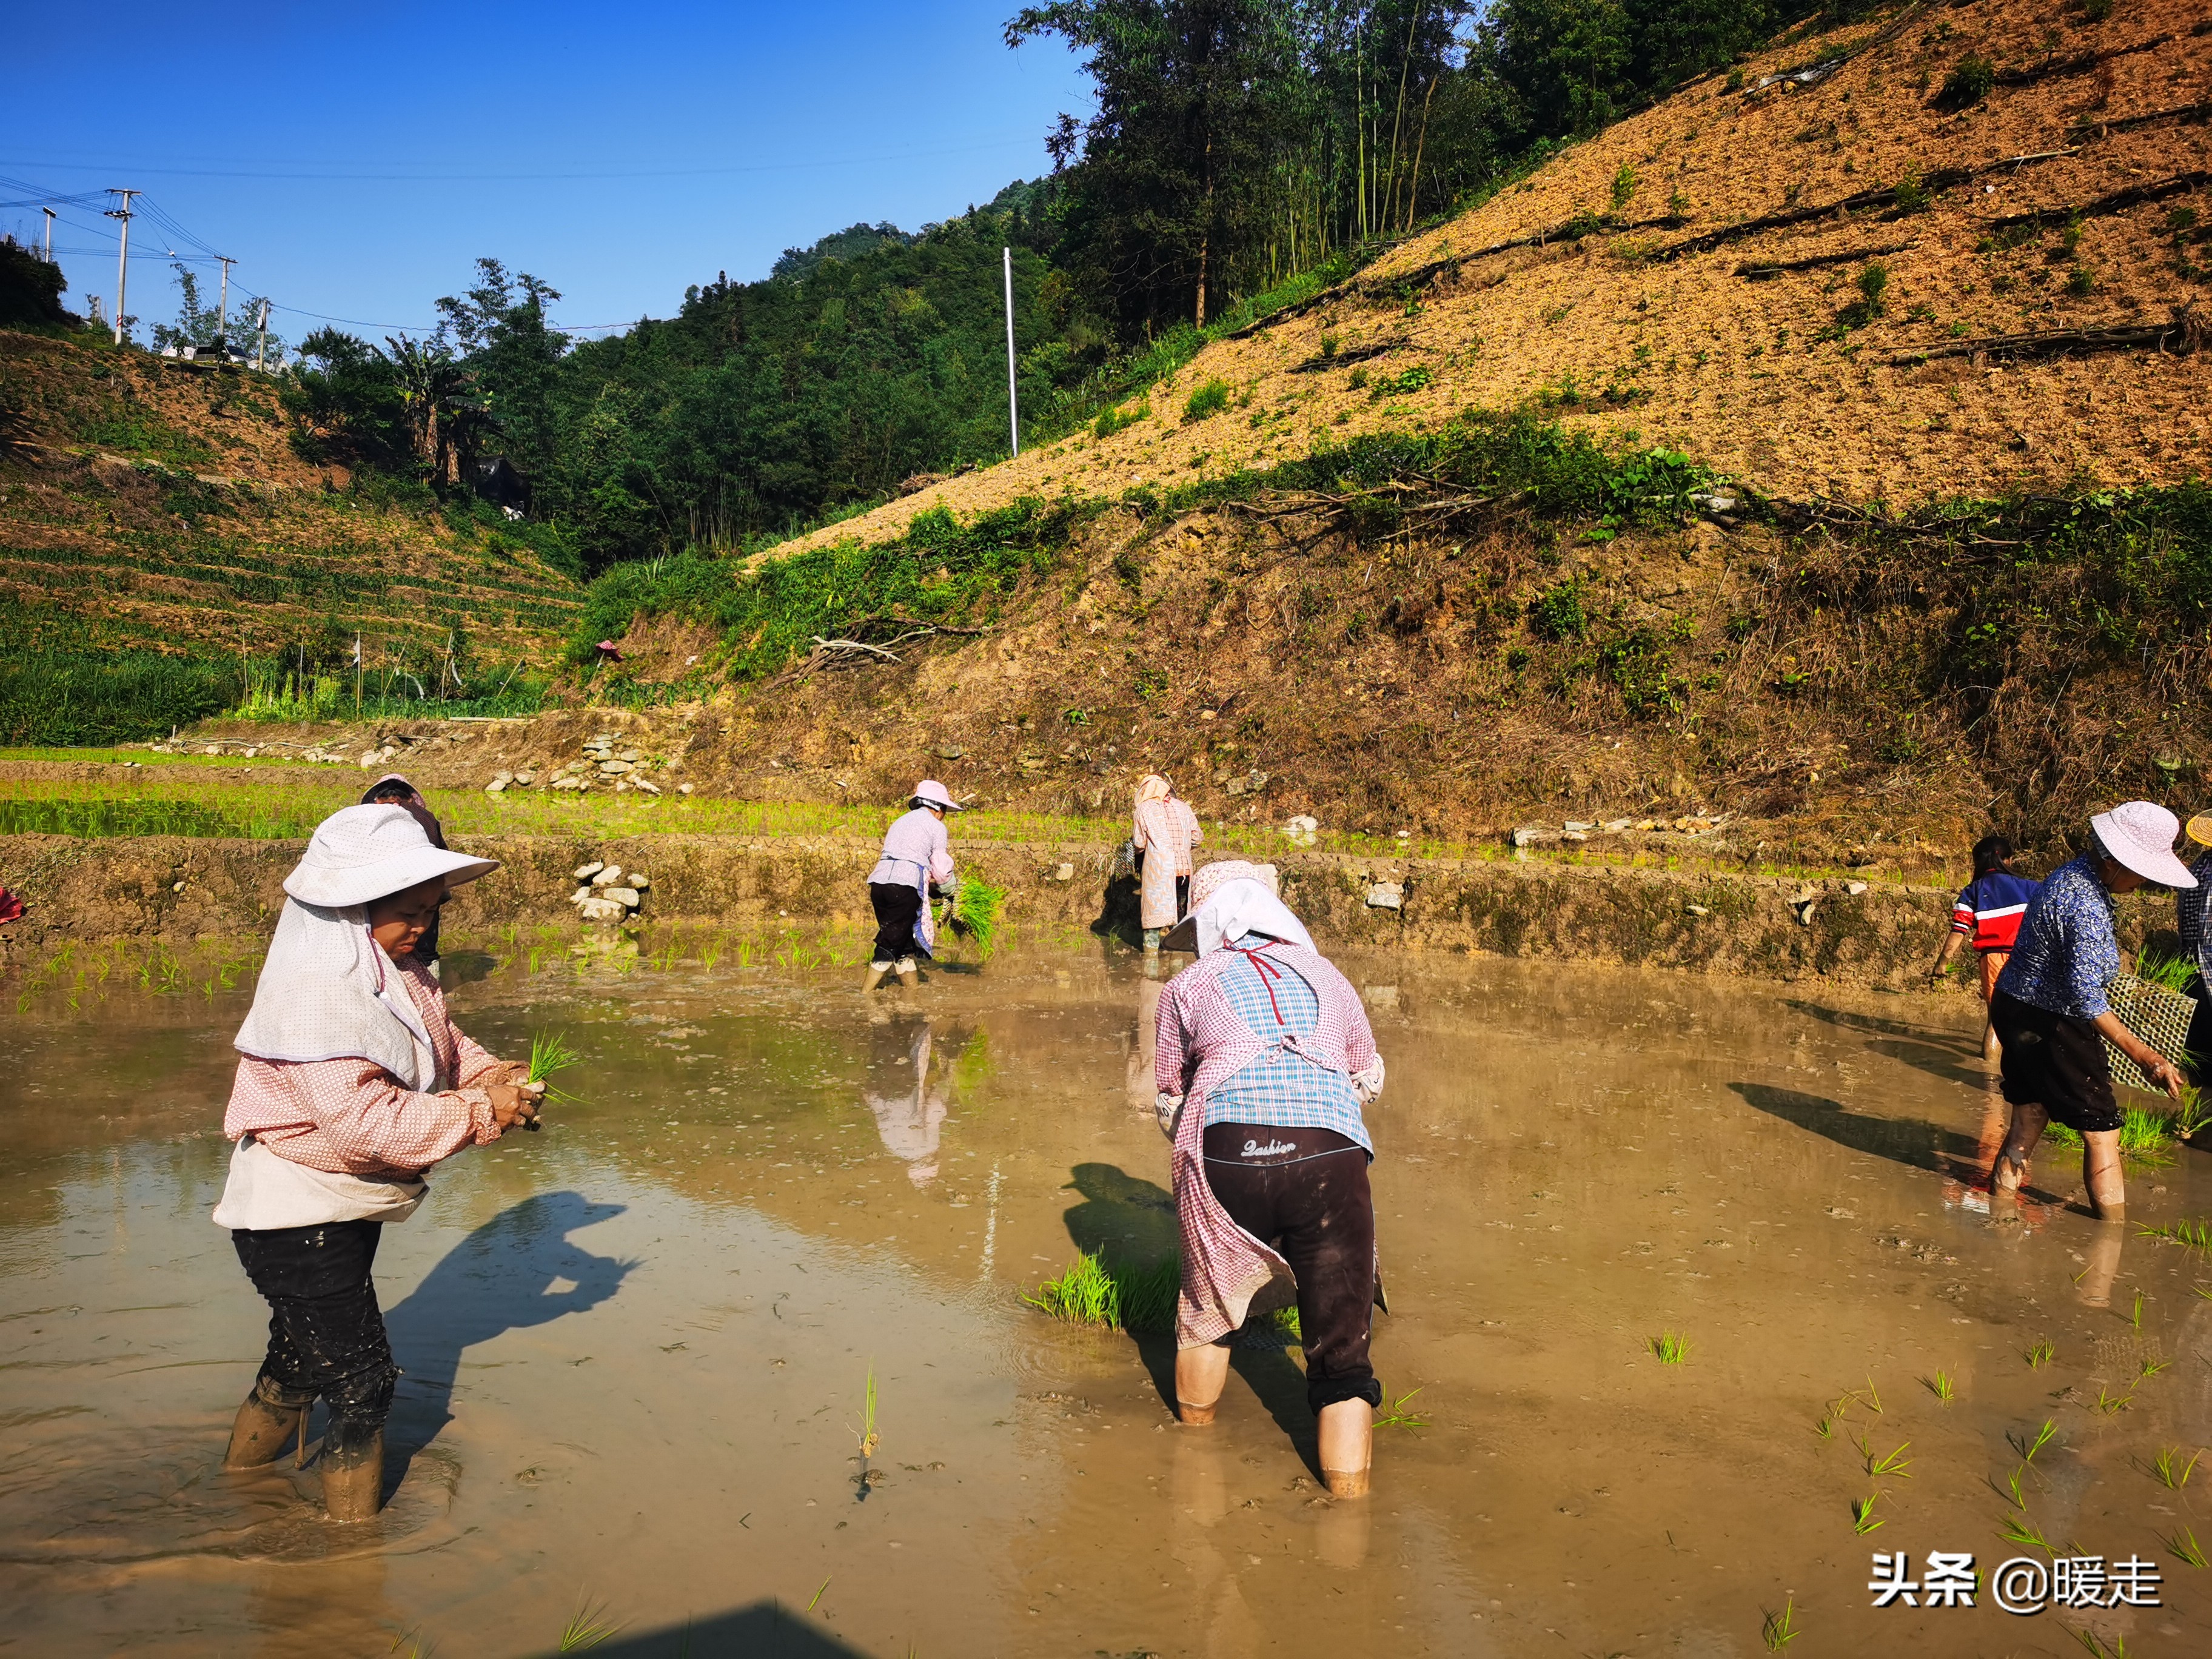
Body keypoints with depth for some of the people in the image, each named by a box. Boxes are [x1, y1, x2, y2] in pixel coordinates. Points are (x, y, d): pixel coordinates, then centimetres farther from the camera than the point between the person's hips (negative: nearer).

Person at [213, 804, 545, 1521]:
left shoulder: (394, 972, 3)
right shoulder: (316, 985, -27)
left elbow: (444, 1045, 12)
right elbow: (363, 1120, -33)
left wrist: (496, 1076, -9)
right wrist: (480, 1113, -28)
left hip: (347, 1207, 10)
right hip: (297, 1216, -10)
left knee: (302, 1354, 27)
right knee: (361, 1380, -3)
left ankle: (242, 1466, 49)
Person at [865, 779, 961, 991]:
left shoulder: (899, 822, 29)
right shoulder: (936, 826, 9)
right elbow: (942, 868, 7)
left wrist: (928, 880, 26)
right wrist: (952, 889, 26)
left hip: (879, 880, 7)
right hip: (905, 886, -7)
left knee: (904, 941, 14)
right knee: (891, 943, -2)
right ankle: (866, 993, -5)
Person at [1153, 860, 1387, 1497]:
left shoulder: (1189, 985, 18)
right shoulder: (1327, 976, 24)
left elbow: (1171, 1104, 24)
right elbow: (1369, 1078, 39)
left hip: (1226, 1157, 0)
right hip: (1332, 1156, 0)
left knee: (1208, 1314, 26)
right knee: (1342, 1353, 11)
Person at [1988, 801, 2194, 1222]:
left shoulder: (2068, 875, 4)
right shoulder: (2088, 908, -26)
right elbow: (2085, 995, -31)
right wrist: (2140, 1053, -34)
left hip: (2016, 1013, 9)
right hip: (2050, 1027, -9)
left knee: (2027, 1123, 16)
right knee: (2102, 1132, 1)